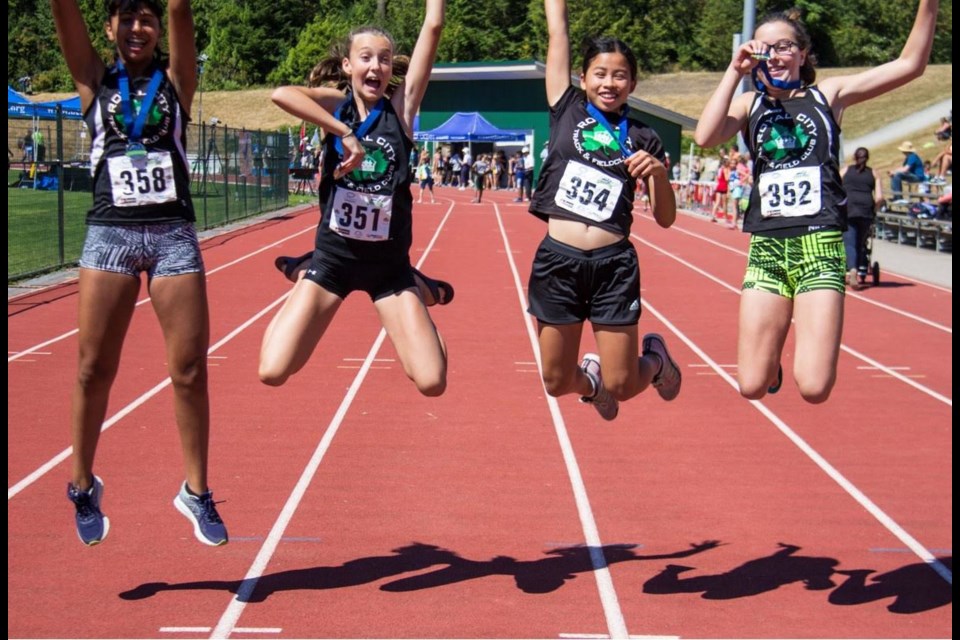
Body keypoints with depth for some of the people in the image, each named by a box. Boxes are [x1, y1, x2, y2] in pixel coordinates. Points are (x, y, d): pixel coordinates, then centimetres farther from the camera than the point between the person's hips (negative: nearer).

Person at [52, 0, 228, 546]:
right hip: (109, 234, 0)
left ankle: (197, 491, 11)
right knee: (95, 371, 2)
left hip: (174, 235, 0)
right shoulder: (96, 81, 10)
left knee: (190, 370, -1)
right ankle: (84, 484, 19)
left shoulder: (175, 80, 9)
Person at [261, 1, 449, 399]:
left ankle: (421, 292, 21)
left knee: (431, 382, -12)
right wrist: (346, 134, -29)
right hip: (334, 254, 0)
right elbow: (281, 94, -26)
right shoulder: (336, 103, -3)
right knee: (272, 371, -11)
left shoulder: (401, 105, -2)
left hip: (389, 262, 0)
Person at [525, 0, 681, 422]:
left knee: (621, 387, 1)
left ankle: (654, 358, 36)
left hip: (614, 264, -1)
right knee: (557, 383, 7)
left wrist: (659, 173, -11)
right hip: (558, 260, 1)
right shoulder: (566, 111, 6)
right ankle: (590, 376, 43)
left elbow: (665, 219, 5)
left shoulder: (642, 139, 6)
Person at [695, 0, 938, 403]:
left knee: (814, 387, -13)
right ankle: (771, 364, 32)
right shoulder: (749, 104, 10)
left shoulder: (828, 94, 7)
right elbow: (705, 137, -10)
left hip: (820, 245, -2)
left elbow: (910, 64, 0)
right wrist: (734, 71, -8)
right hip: (767, 248, 2)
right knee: (753, 386, -3)